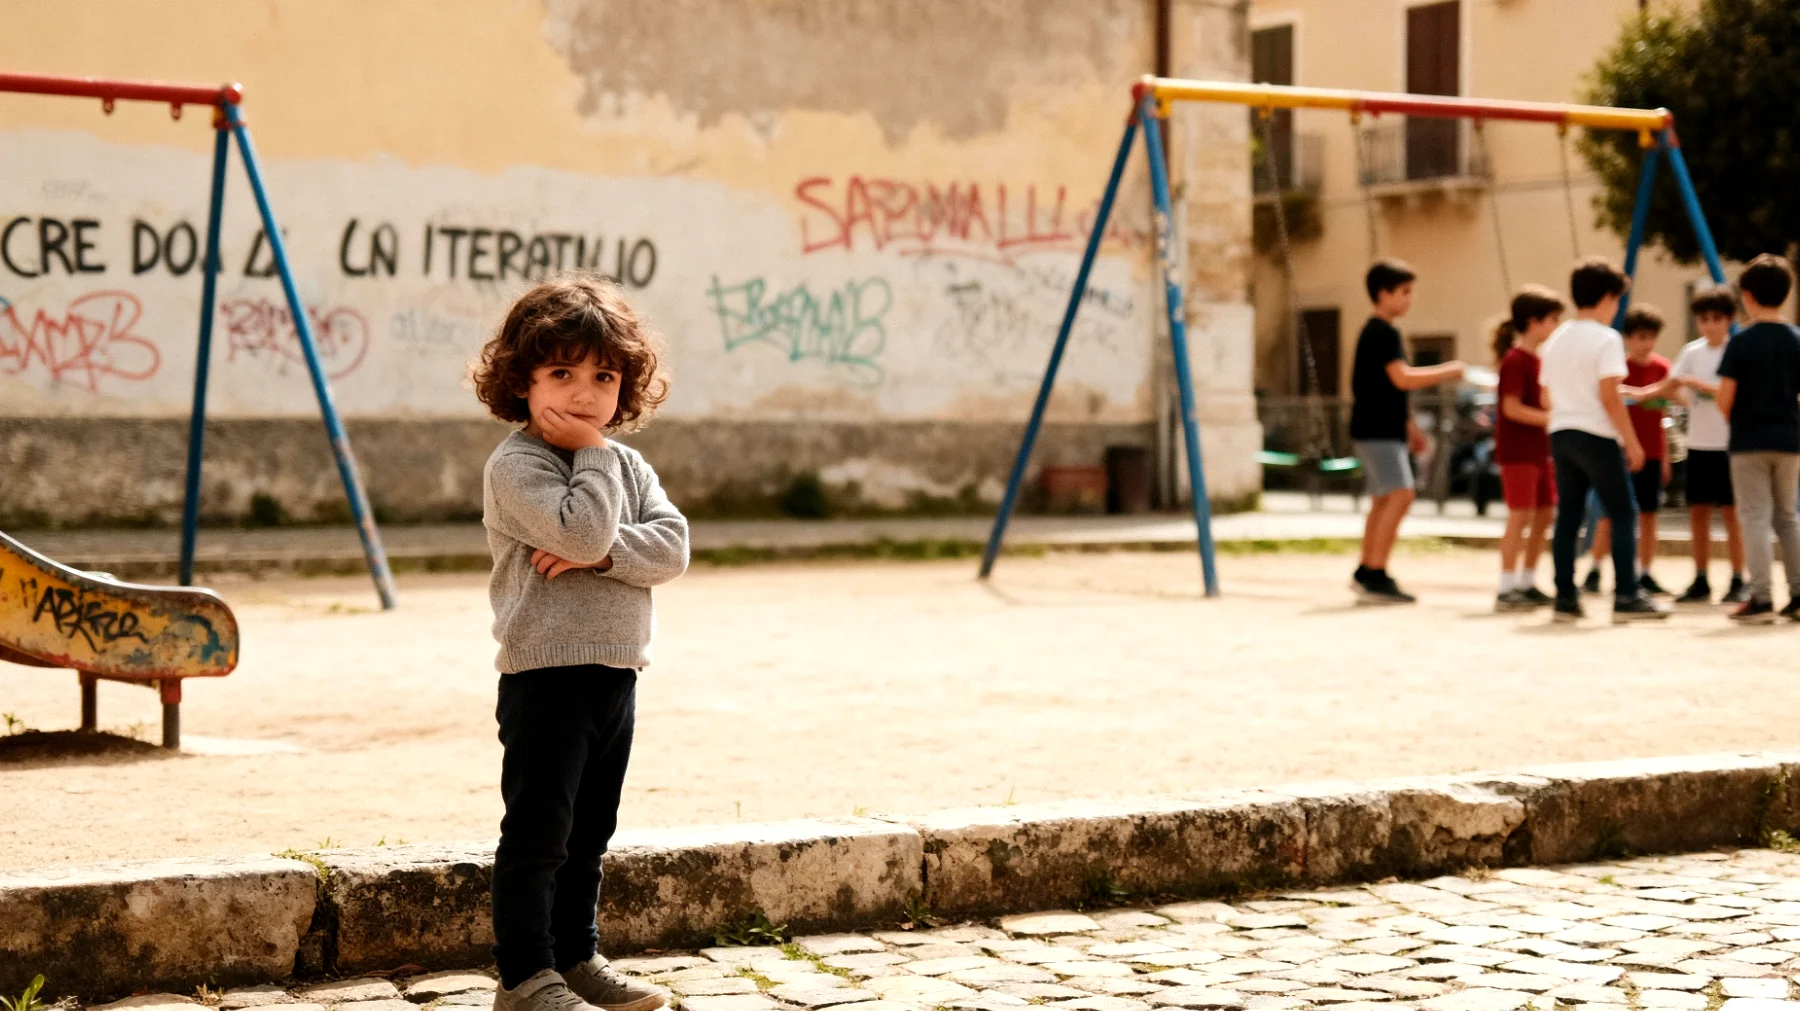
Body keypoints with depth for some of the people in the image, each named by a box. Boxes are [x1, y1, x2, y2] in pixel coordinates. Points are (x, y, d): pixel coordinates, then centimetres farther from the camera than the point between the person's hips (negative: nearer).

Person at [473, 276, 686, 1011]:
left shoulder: (628, 467, 11)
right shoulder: (515, 466, -11)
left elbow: (672, 548, -2)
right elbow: (583, 531, -25)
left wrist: (601, 554, -18)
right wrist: (593, 451, -16)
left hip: (615, 677, 7)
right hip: (546, 676, -7)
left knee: (588, 836, 17)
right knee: (536, 835, -4)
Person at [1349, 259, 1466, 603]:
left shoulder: (1375, 332, 18)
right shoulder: (1383, 333, -14)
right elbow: (1402, 378, -23)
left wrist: (1409, 424, 27)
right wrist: (1448, 372, -13)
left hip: (1383, 429, 11)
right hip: (1378, 431, -11)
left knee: (1383, 501, 14)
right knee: (1401, 495, -17)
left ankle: (1365, 574, 20)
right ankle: (1375, 576, -18)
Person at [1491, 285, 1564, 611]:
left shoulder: (1539, 358, 14)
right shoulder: (1516, 359, -14)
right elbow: (1512, 407, -21)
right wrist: (1552, 418, -22)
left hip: (1539, 450, 9)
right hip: (1517, 450, -9)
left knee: (1545, 513, 10)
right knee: (1521, 515, -9)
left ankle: (1527, 583, 18)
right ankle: (1506, 589, -5)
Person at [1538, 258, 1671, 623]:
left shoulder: (1556, 340, 13)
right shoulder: (1606, 339, -9)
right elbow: (1609, 396, -14)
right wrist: (1632, 442, -10)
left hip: (1560, 433, 7)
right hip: (1596, 436, -7)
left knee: (1567, 517, 7)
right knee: (1624, 514, -1)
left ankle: (1565, 597, 5)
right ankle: (1626, 596, -5)